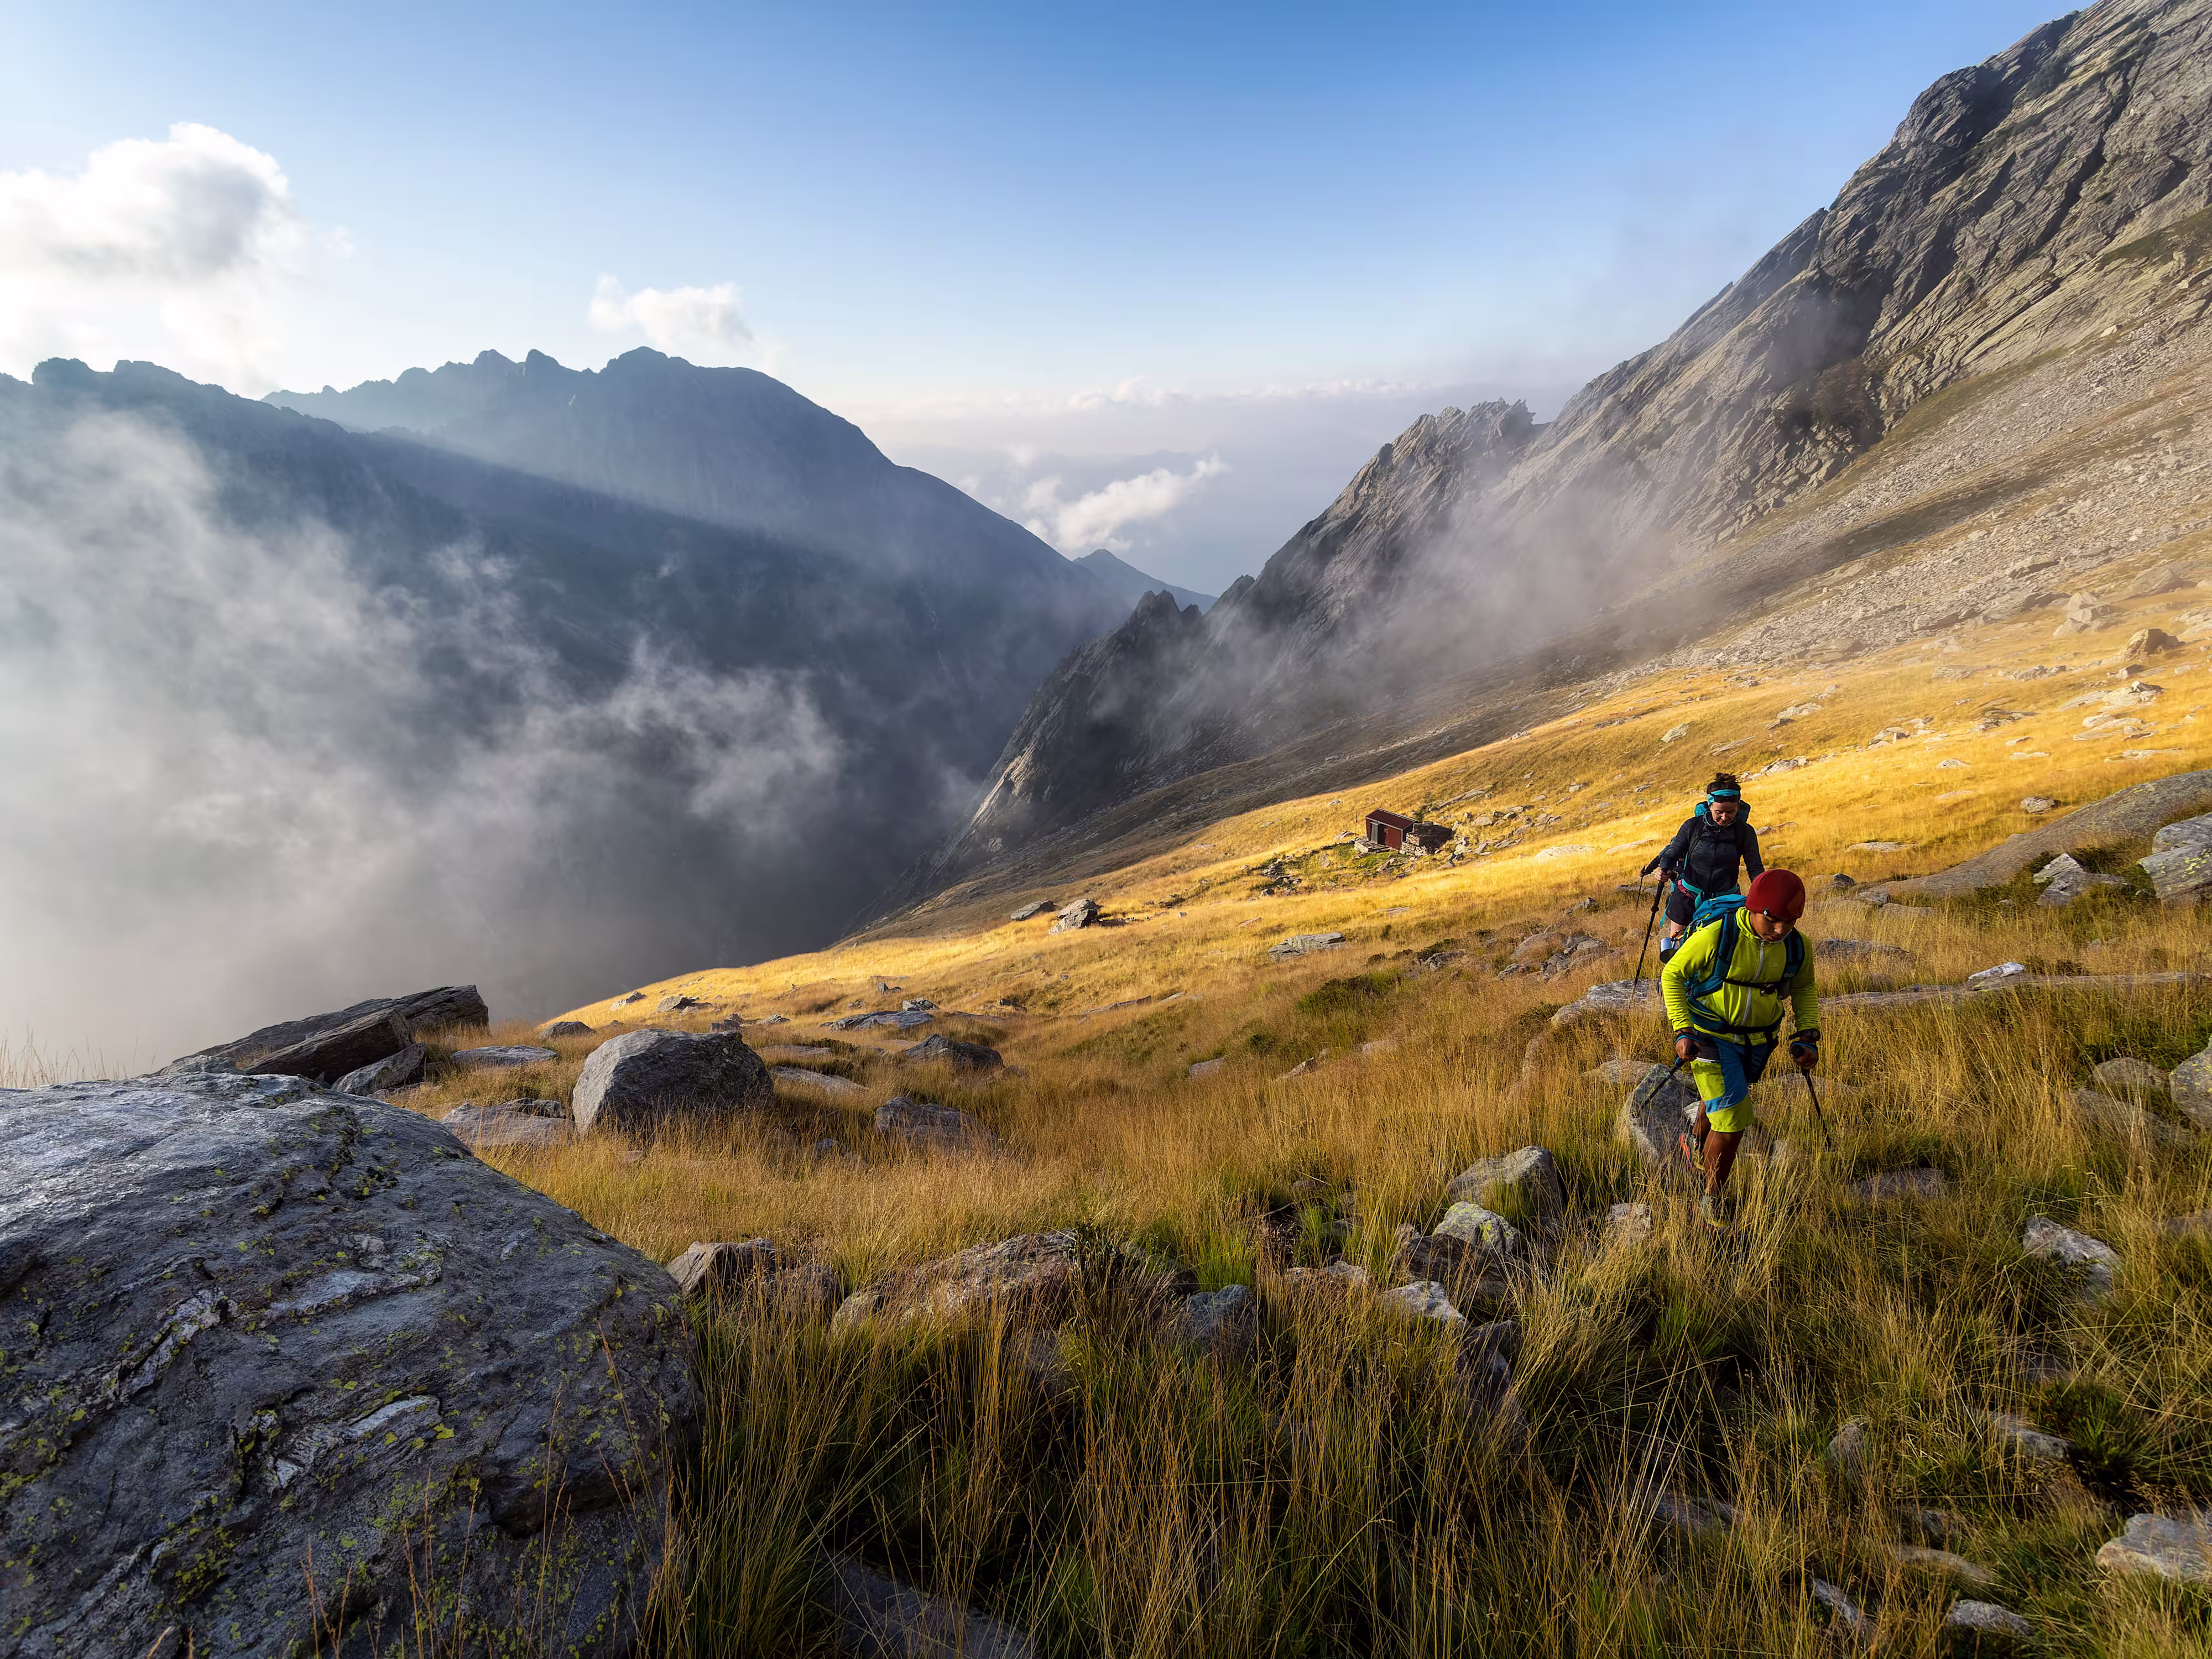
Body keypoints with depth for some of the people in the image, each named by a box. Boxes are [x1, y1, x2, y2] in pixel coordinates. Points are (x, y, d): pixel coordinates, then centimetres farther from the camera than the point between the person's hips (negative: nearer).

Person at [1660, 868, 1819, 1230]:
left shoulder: (1797, 947, -11)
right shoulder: (1716, 936, -27)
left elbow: (1804, 989, 10)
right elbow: (1672, 974, -14)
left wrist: (1808, 1035, -2)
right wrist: (1682, 1031, -20)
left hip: (1758, 1041, 5)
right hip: (1711, 1036, -5)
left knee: (1724, 1100, 27)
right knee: (1732, 1123, -13)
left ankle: (1696, 1143, 59)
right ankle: (1711, 1203, 6)